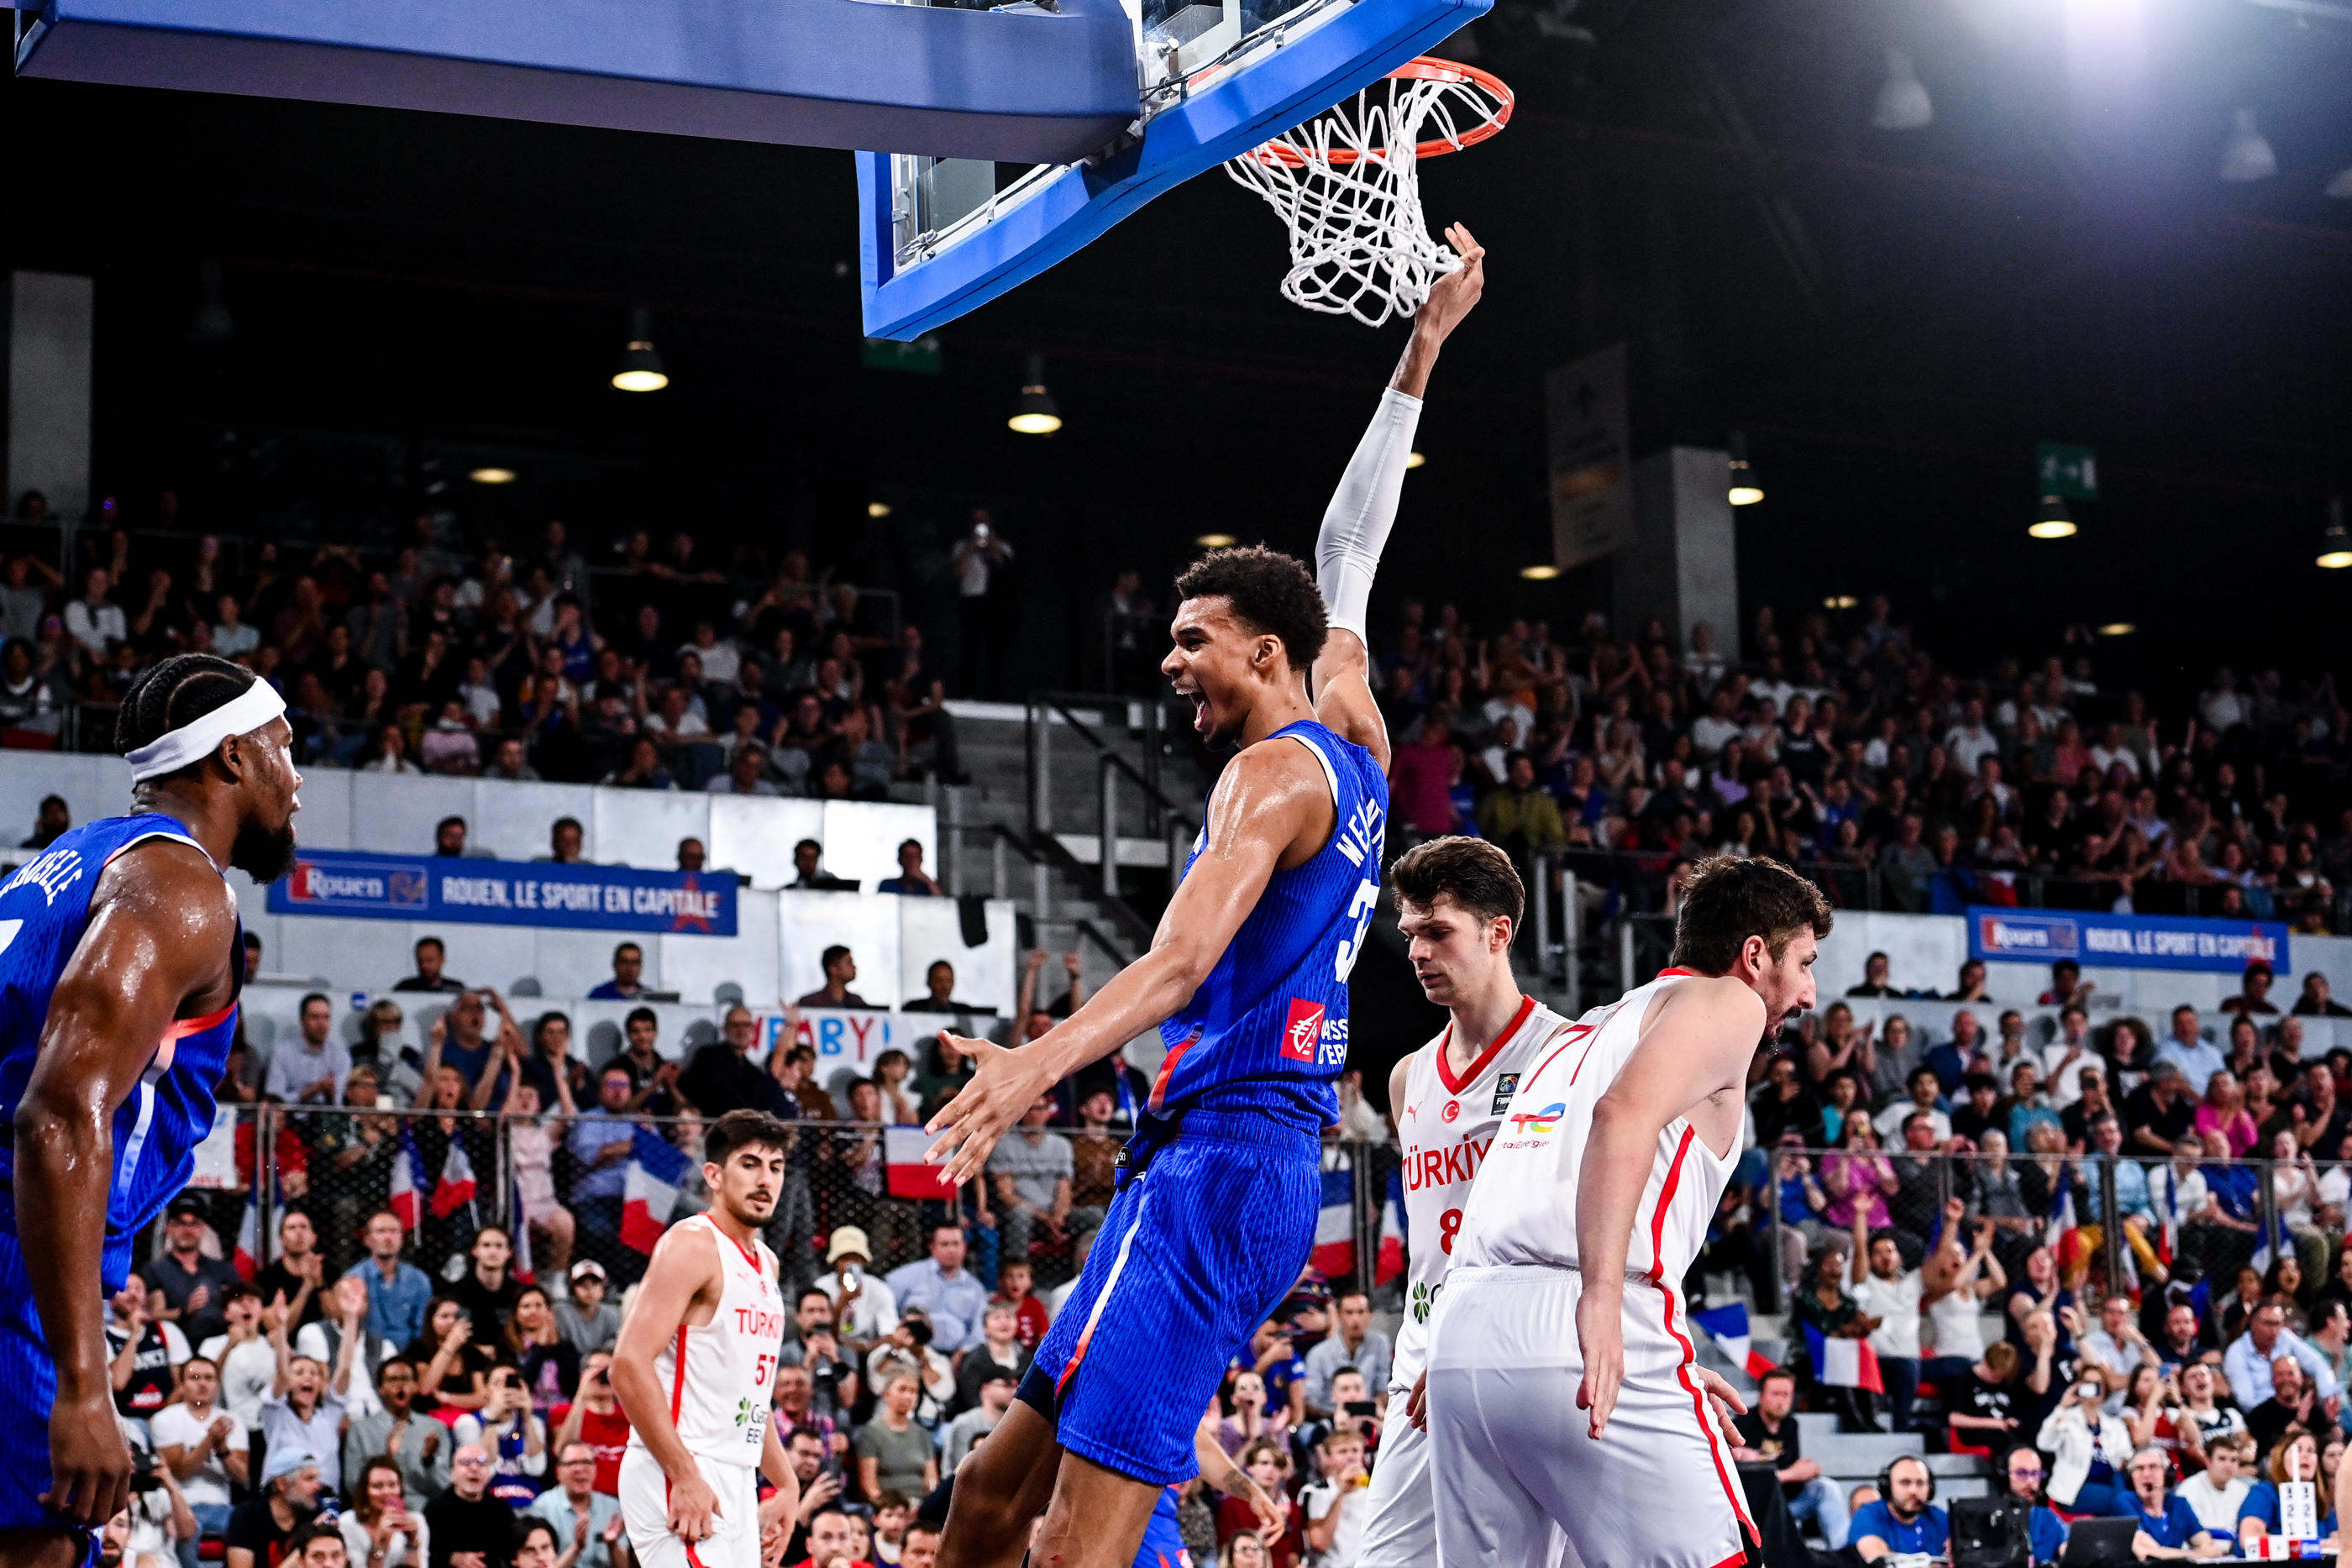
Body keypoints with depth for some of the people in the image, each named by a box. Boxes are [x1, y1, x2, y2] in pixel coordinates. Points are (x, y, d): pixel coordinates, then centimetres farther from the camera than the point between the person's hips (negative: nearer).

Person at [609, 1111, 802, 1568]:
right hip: (679, 1478, -9)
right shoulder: (692, 1245, -10)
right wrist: (685, 1475, -22)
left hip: (733, 1480, 9)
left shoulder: (766, 1263, 18)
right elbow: (630, 1365, -20)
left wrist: (786, 1484, 21)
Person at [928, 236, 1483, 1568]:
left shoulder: (1278, 773, -9)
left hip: (1219, 1158, -10)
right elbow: (1349, 552, 29)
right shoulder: (1356, 736, 17)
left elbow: (1185, 959, -25)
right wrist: (1421, 352, 35)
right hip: (1262, 1167, 10)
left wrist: (1044, 1059, -39)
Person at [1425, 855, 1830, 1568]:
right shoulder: (1729, 1002, 6)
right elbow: (1625, 1113, -14)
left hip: (1464, 1322, 8)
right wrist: (1602, 1297, -24)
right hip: (1572, 1322, -8)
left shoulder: (1587, 1029, 31)